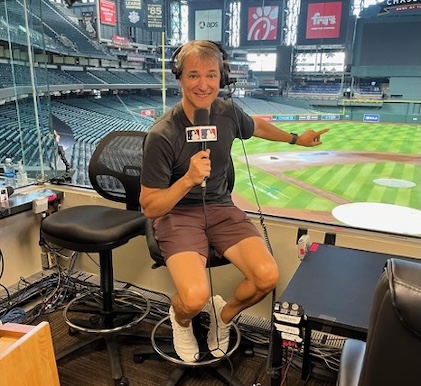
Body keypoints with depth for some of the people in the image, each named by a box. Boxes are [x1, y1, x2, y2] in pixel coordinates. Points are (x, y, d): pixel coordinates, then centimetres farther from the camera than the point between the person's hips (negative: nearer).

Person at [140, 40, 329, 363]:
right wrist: (189, 179, -31)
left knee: (268, 276, -17)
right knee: (195, 297, -28)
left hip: (221, 207, 5)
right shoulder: (162, 135, -20)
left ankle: (225, 315, 18)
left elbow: (256, 127, 22)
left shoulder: (227, 112, -5)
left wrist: (296, 138, 33)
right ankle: (180, 319, 13)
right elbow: (149, 208, -15)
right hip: (177, 213, -4)